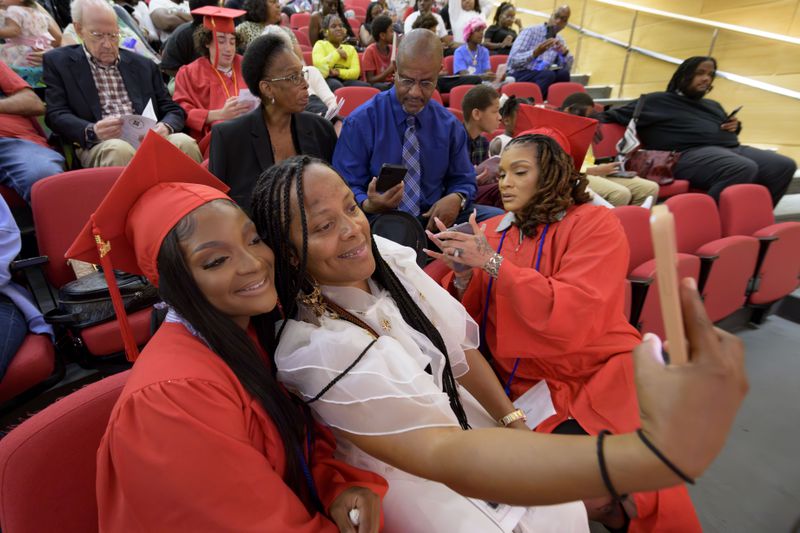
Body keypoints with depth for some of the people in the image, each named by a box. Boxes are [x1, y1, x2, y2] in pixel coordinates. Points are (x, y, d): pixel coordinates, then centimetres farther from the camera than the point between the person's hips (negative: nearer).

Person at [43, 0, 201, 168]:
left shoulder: (143, 65, 20)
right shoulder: (57, 62, 13)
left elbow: (173, 109, 17)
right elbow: (56, 115, 3)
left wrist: (166, 127, -9)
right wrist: (91, 131, -19)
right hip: (97, 145, -2)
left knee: (184, 143, -29)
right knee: (119, 150, -38)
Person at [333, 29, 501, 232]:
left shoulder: (450, 125, 8)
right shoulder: (361, 122, -4)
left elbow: (463, 180, 15)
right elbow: (347, 188, -4)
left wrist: (456, 199, -10)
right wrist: (369, 205, -27)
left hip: (434, 220, 5)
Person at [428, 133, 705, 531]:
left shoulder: (595, 224, -6)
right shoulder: (491, 233, 7)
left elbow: (568, 317, -20)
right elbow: (468, 319, 5)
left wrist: (492, 261, -20)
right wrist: (463, 273, -14)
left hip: (603, 376, -2)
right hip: (527, 385, 3)